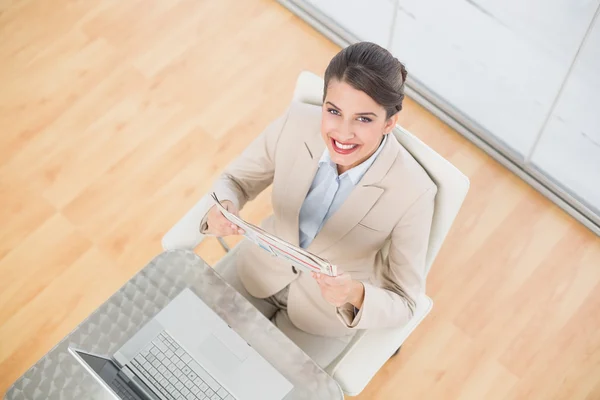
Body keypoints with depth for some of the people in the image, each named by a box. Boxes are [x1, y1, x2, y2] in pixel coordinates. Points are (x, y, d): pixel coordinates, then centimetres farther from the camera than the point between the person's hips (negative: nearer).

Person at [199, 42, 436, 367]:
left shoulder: (411, 193, -32)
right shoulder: (295, 123, -25)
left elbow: (402, 304, -20)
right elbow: (234, 180, -7)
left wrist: (355, 296, -42)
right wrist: (222, 207, -31)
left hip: (328, 310, -2)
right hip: (263, 267, 3)